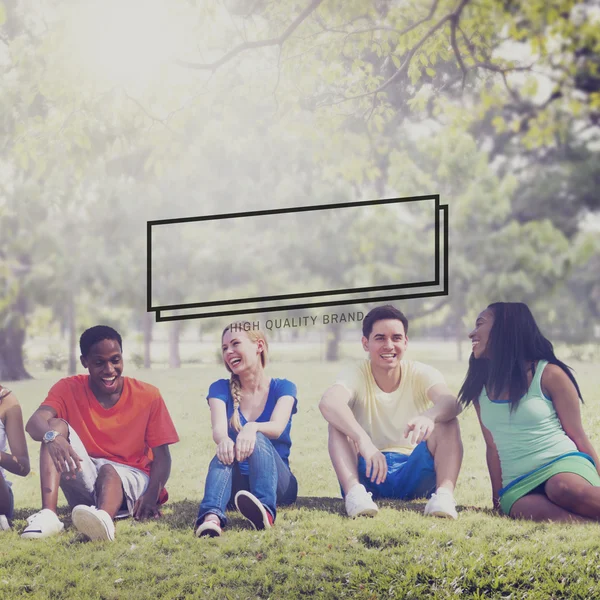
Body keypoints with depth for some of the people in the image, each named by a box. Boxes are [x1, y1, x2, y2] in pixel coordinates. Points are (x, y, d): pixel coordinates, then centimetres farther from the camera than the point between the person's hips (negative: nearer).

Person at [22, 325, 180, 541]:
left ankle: (104, 517, -74)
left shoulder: (148, 396, -2)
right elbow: (35, 422, -21)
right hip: (83, 480, 2)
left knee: (108, 470, -37)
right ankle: (48, 514, -40)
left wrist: (152, 495, -26)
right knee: (56, 425, -20)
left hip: (129, 477, -2)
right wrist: (52, 436, -47)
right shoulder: (68, 389, -2)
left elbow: (161, 456, -4)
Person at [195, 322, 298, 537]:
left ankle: (265, 509, -63)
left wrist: (253, 427, -42)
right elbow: (218, 428, -12)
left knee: (258, 439, -32)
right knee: (225, 452, -32)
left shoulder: (282, 388, 4)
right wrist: (223, 440, -39)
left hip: (277, 483, -1)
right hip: (236, 485, 1)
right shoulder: (221, 389, 8)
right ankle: (211, 516, -64)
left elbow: (277, 427, -17)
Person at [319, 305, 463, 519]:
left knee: (446, 420, -21)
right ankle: (354, 491, -40)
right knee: (338, 418, -22)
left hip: (415, 474, 1)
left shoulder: (422, 374, -3)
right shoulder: (356, 376, -6)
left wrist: (429, 416, -52)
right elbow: (328, 402, -31)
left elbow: (450, 402, -27)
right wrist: (363, 440, -49)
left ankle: (445, 493, -38)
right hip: (367, 474, -1)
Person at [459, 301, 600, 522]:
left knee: (564, 488, -42)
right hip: (518, 485, 3)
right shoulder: (480, 388, 14)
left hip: (563, 463, -3)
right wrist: (498, 497, 17)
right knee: (538, 512, -37)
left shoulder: (549, 374, 1)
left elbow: (578, 436, 4)